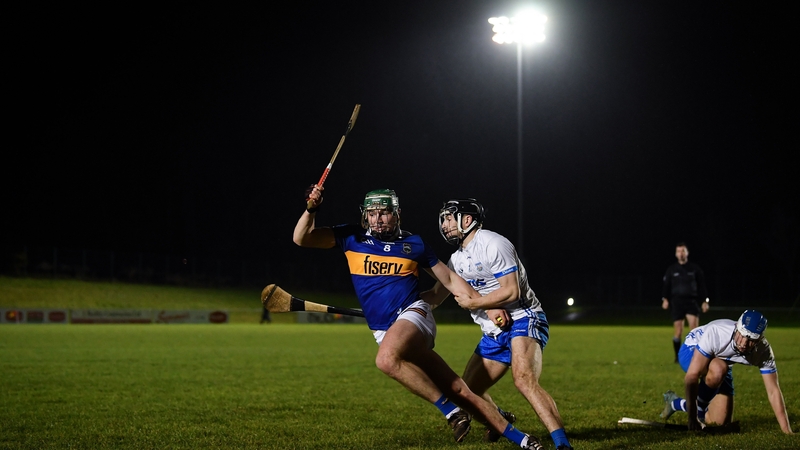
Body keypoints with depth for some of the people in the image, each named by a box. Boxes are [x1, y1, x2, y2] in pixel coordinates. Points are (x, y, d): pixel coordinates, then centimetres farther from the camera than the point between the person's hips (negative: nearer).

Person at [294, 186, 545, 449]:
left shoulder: (413, 244, 8)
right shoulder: (353, 238, 10)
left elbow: (450, 280, 15)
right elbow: (302, 238, 6)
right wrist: (311, 209, -12)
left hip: (413, 314, -3)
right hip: (384, 333, 3)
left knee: (387, 359, -37)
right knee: (458, 391, -4)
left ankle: (449, 410, -26)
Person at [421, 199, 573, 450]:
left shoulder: (493, 245, -14)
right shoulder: (457, 260, 15)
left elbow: (511, 292, -21)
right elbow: (435, 297, 23)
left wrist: (472, 303, -12)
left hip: (523, 320, -9)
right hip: (494, 333, 9)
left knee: (524, 379, -33)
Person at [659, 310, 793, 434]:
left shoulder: (764, 351, -28)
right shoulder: (716, 332, -41)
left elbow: (773, 392, -23)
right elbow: (692, 376, -41)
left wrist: (787, 431, -29)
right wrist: (692, 419, -43)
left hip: (720, 364, 5)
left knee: (721, 422, -4)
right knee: (718, 369, -39)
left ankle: (676, 403, 22)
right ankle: (699, 412, -12)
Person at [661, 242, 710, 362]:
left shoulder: (695, 269, 9)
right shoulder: (671, 270, 9)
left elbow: (702, 285, 11)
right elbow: (666, 285, 7)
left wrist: (705, 300, 5)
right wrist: (665, 299, -7)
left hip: (691, 302, 0)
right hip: (677, 302, 0)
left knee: (694, 327, -18)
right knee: (678, 332, -2)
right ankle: (678, 357, 11)